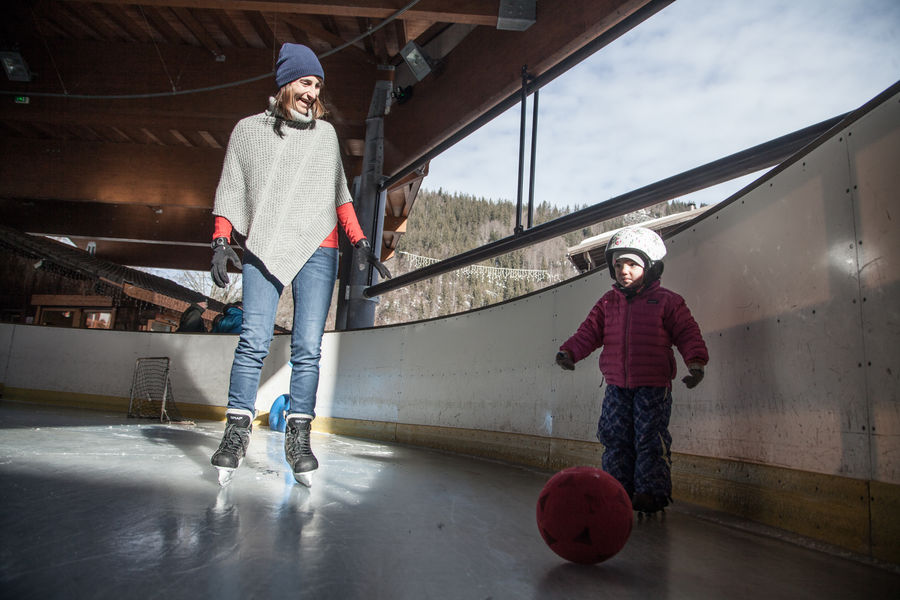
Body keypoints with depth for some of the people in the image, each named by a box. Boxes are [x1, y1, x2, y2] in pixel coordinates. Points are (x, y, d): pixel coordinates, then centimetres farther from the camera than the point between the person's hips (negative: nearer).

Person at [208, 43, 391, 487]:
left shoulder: (325, 133, 19)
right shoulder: (248, 130, 14)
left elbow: (339, 193, 20)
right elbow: (230, 190, 12)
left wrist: (360, 241, 10)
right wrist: (221, 242, -1)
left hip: (317, 249, 1)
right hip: (262, 247, -1)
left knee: (308, 347, -6)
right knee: (253, 341, -12)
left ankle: (298, 438, -2)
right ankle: (236, 432, -4)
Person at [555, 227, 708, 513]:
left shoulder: (667, 301, -2)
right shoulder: (608, 302, 8)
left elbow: (688, 334, -3)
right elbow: (590, 331, 4)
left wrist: (696, 362, -18)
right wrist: (569, 350, -12)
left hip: (653, 385, -4)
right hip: (617, 386, 4)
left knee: (650, 439, -2)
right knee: (614, 439, 8)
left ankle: (651, 491, 11)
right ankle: (618, 488, 21)